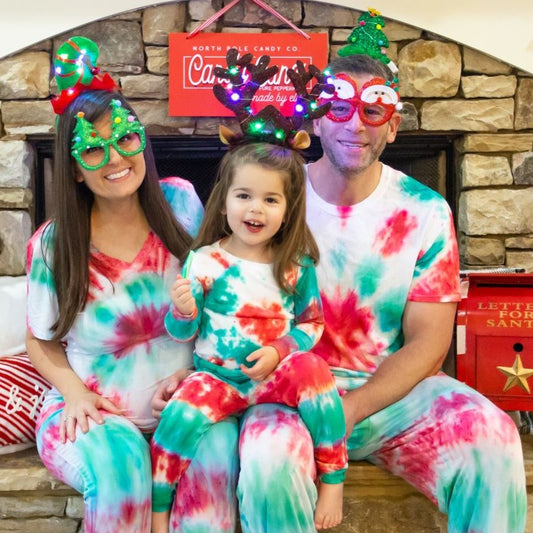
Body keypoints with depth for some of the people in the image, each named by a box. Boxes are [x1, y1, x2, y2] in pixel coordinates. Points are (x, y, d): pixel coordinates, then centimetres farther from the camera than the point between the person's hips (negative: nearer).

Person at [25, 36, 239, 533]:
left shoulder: (181, 204, -3)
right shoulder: (52, 245, -6)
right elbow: (41, 341, 7)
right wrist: (75, 393, -12)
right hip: (91, 415, 0)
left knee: (217, 443, -30)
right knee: (119, 460, -32)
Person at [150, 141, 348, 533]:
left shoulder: (297, 266, 0)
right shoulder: (203, 262, -3)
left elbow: (312, 323, 5)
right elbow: (182, 333, 2)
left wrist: (278, 351, -13)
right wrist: (184, 312, -21)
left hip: (276, 378, 1)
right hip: (217, 378, 0)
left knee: (310, 368, -30)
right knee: (180, 415, -28)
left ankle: (334, 477, -12)